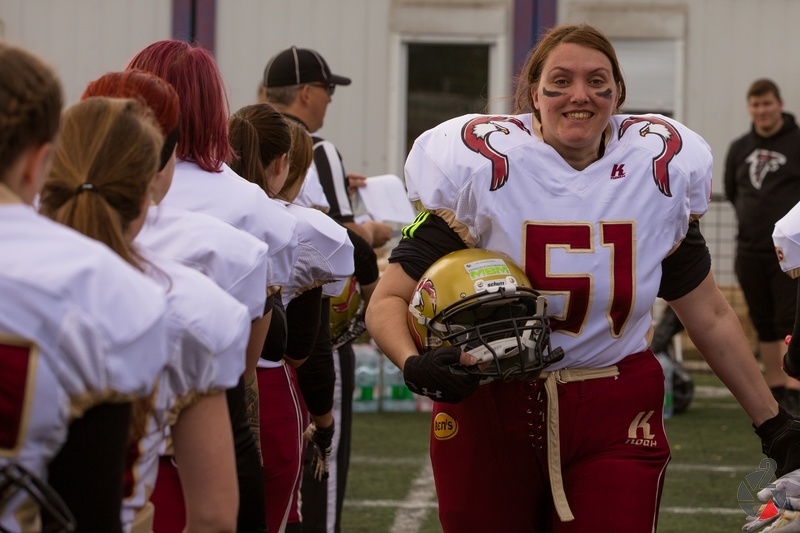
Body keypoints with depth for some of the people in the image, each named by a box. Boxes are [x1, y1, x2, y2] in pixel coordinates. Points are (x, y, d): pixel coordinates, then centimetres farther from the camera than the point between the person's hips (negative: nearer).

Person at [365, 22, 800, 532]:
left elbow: (709, 316, 10)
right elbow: (388, 301, -8)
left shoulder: (658, 171, 0)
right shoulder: (481, 169, -10)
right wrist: (416, 365, -29)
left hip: (614, 421, 2)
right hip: (489, 414, -1)